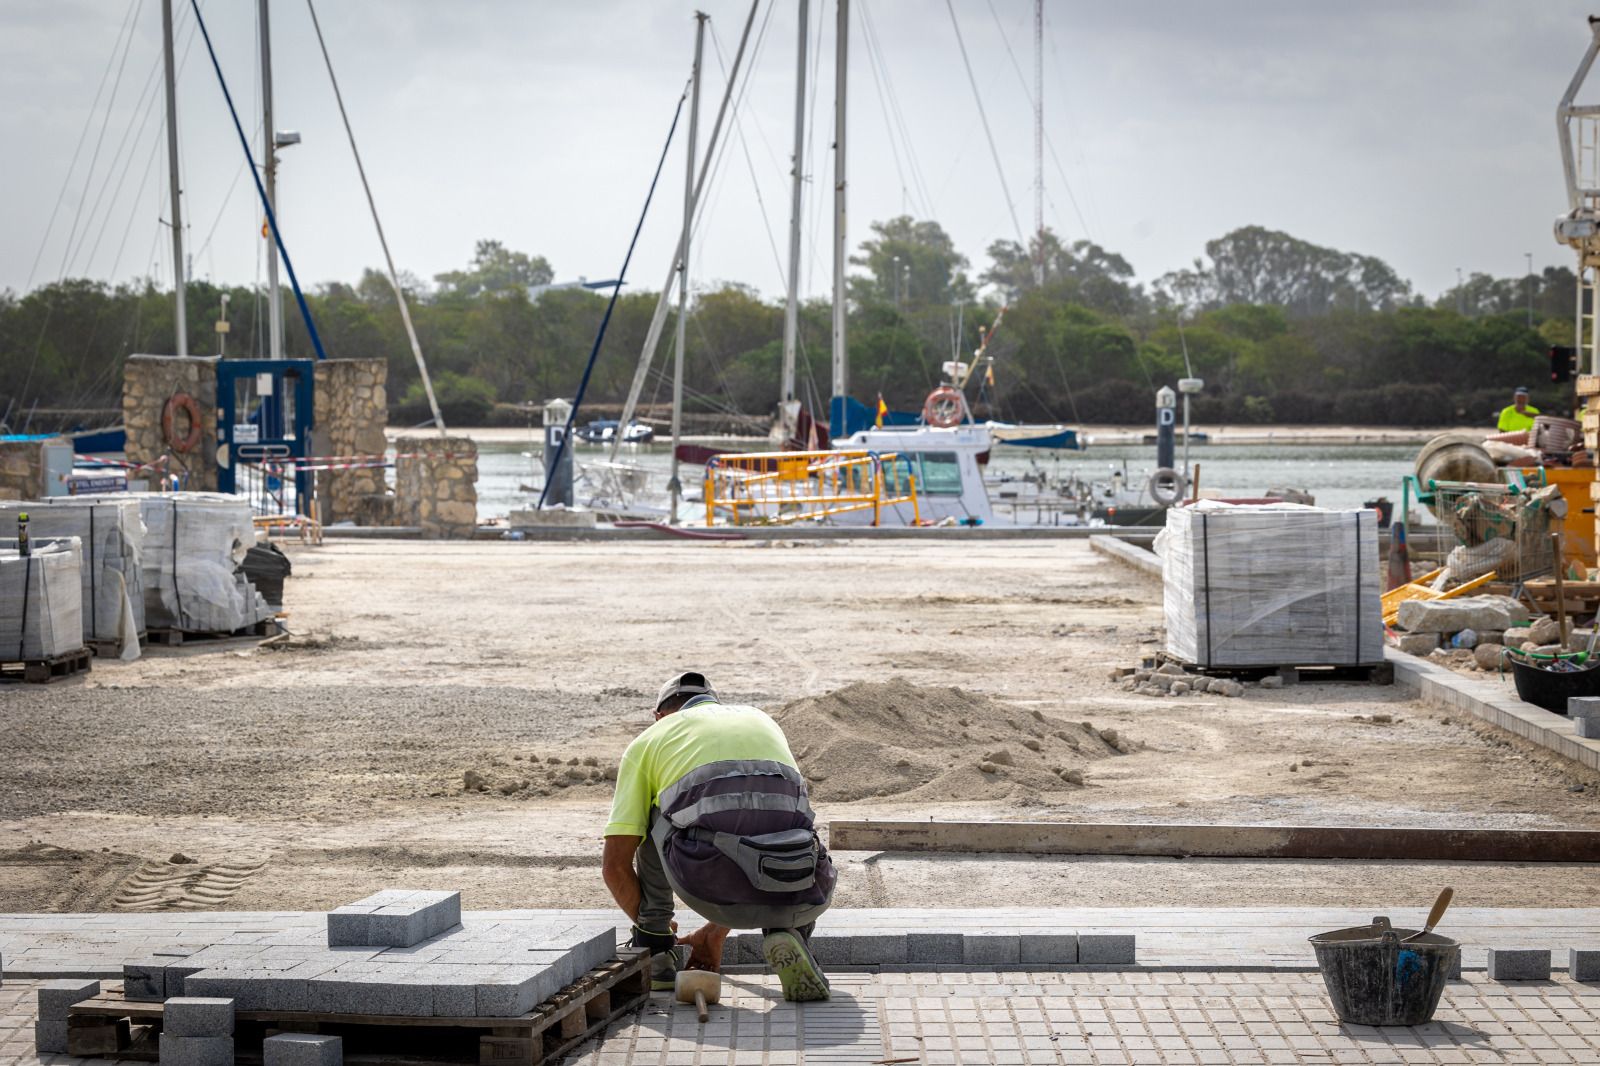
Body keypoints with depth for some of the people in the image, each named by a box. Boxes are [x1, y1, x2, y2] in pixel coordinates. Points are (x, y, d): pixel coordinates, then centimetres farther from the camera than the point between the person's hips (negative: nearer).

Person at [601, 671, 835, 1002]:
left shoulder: (648, 740, 23)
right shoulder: (763, 722, 34)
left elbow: (615, 865, 18)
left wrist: (646, 925, 38)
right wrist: (714, 934, 53)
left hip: (709, 882, -2)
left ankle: (657, 951, 26)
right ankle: (786, 934, 9)